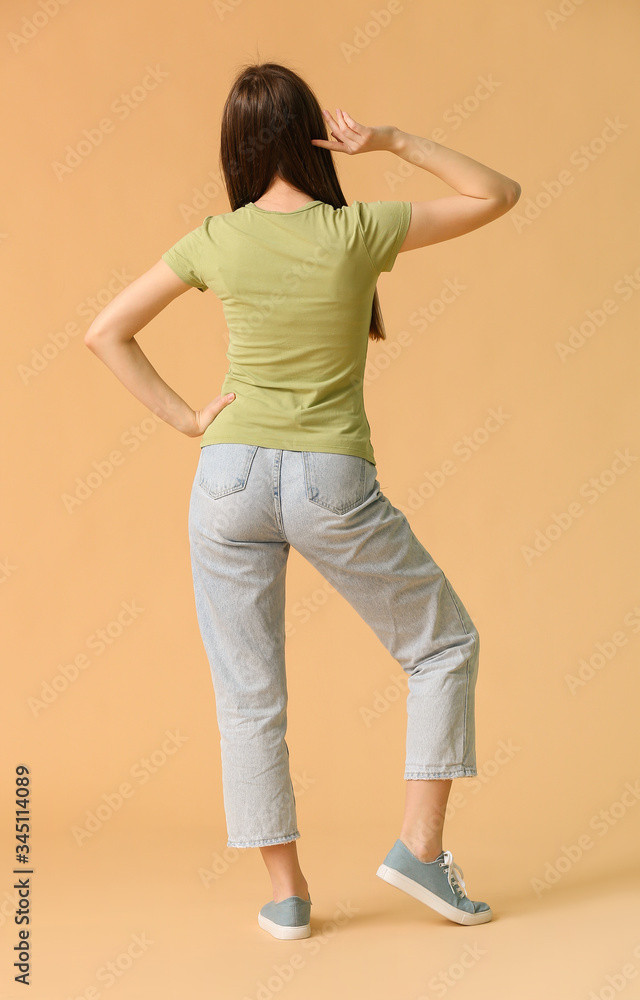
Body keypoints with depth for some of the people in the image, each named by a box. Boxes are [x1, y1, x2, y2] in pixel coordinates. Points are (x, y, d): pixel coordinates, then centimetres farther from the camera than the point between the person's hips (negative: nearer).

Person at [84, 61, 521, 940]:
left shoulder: (216, 242, -1)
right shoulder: (359, 232, -8)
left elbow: (106, 332, 4)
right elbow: (499, 194, 3)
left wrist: (187, 419, 4)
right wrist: (393, 140, -1)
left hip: (231, 474, 2)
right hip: (333, 485, -2)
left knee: (249, 698, 11)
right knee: (445, 645, 17)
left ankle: (287, 893, 16)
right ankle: (421, 845, 12)